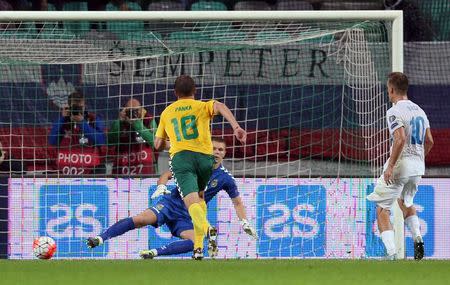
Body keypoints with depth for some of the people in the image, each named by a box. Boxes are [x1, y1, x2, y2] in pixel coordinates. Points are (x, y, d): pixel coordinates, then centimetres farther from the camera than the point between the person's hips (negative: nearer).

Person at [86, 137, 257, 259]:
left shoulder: (225, 178, 2)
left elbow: (237, 202, 13)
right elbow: (167, 175, 6)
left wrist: (245, 223, 0)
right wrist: (161, 187, -16)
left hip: (187, 217, 1)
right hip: (171, 203, -1)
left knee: (194, 242, -30)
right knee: (140, 219, -26)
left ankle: (155, 252, -31)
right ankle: (100, 239, -27)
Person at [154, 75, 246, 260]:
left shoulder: (166, 113, 22)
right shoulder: (202, 107, 16)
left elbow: (158, 144, 27)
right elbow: (220, 107, -8)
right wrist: (236, 127, -20)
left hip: (180, 156, -1)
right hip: (204, 155, 1)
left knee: (192, 201, -17)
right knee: (199, 197, 22)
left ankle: (206, 228, -48)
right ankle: (198, 246, 12)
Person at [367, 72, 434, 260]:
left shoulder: (394, 112, -13)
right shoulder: (419, 110, 12)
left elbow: (401, 139, -25)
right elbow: (429, 141, 14)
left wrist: (390, 166, -23)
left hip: (399, 165, -8)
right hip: (418, 166, 8)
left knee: (382, 209, -1)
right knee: (405, 202, 30)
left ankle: (391, 253, -15)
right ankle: (417, 237, 9)